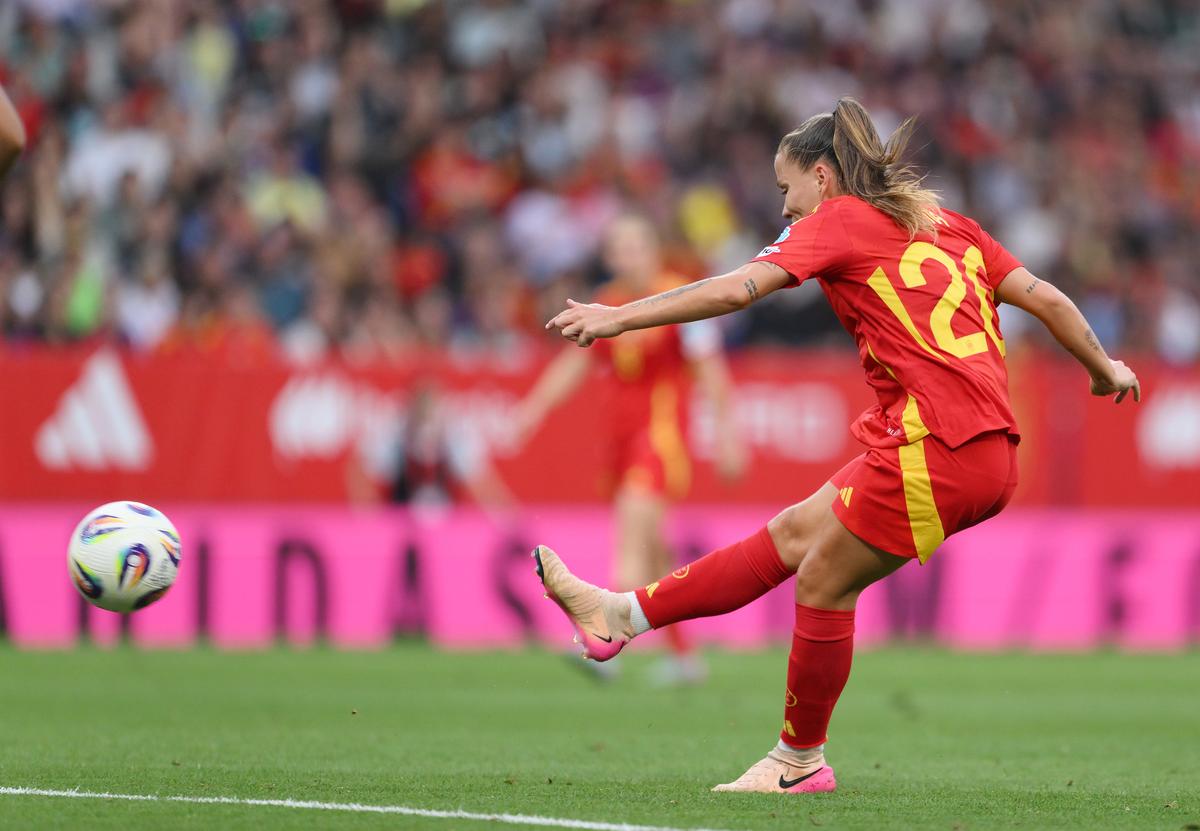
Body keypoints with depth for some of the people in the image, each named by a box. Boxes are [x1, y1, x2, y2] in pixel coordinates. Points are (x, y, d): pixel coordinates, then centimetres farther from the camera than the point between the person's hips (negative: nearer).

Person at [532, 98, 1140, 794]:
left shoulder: (838, 220, 1)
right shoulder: (948, 225, 21)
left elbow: (735, 291, -9)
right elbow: (1046, 299, 18)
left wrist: (621, 317, -6)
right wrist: (1105, 367, 33)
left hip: (936, 444, -9)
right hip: (992, 452, 9)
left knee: (824, 581, 5)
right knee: (793, 534, 14)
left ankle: (800, 761, 16)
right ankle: (624, 615, 21)